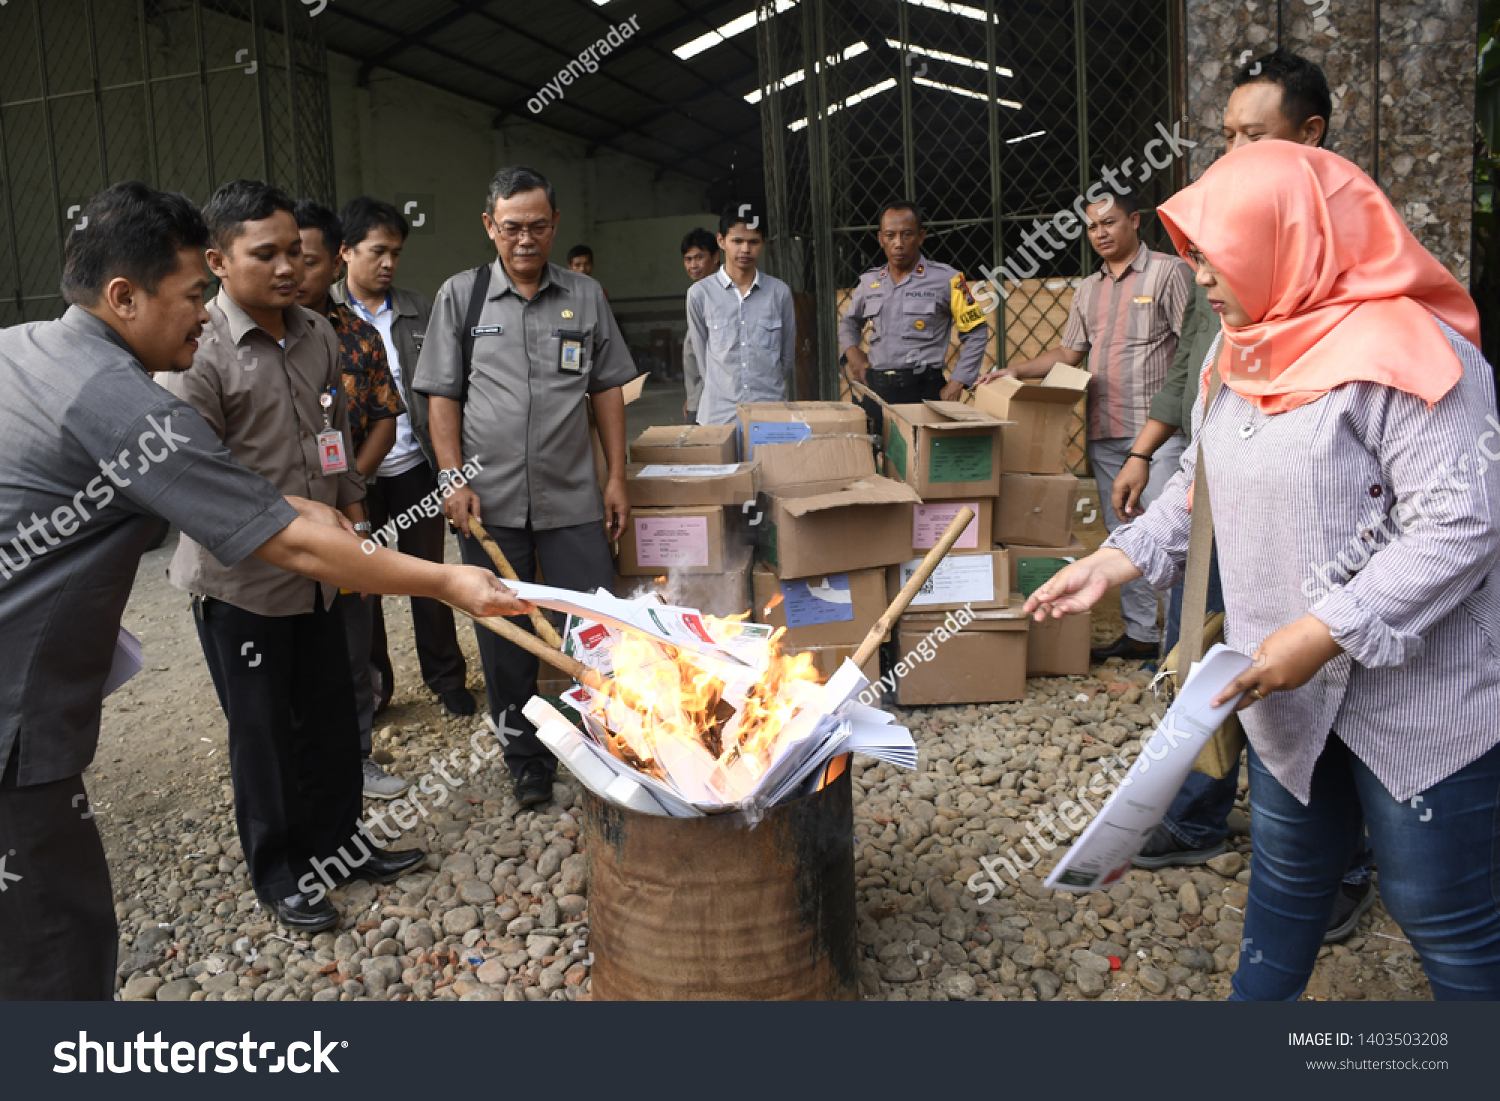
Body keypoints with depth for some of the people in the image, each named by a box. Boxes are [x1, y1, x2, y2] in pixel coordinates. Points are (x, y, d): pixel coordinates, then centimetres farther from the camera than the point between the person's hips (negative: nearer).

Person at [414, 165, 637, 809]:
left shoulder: (586, 297, 8)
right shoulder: (461, 296, 4)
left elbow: (607, 389, 10)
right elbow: (442, 394, 4)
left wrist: (617, 477, 5)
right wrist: (453, 478, -6)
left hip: (572, 498, 0)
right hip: (490, 501, 0)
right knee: (505, 641, 9)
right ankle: (527, 762, 24)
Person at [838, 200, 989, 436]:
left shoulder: (947, 280, 2)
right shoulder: (869, 282, 13)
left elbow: (976, 333, 5)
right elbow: (849, 322, 31)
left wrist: (956, 384, -3)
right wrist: (851, 350, 9)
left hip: (922, 390, -3)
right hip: (875, 390, 3)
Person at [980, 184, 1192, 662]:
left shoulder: (1168, 272, -1)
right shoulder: (1088, 290, 19)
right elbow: (1068, 352, 23)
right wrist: (1016, 371, 10)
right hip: (1105, 432, 7)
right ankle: (1140, 632, 18)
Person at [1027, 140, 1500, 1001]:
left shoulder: (1407, 354, -21)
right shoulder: (1243, 355, 6)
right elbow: (1203, 483, 15)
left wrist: (1328, 631, -28)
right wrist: (1116, 561, 5)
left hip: (1420, 697, -8)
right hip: (1291, 686, 8)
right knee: (1287, 868, 24)